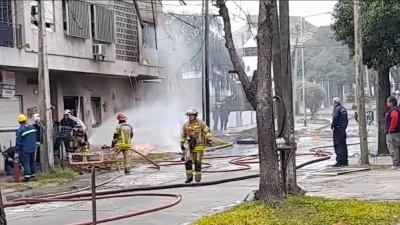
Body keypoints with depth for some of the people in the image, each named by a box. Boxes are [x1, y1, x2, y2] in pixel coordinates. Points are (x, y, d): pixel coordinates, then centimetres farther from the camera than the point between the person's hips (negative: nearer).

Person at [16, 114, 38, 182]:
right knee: (32, 161, 19)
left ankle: (27, 175, -11)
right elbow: (35, 137, 14)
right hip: (33, 148, 6)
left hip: (24, 150, -6)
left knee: (25, 162, -4)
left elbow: (18, 142, -14)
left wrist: (16, 152, -9)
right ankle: (33, 174, 28)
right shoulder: (33, 127, 4)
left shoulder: (20, 130, -15)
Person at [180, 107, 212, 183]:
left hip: (198, 146, -3)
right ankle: (189, 177, -1)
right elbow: (183, 135, 20)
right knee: (188, 161, -11)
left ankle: (198, 177, 15)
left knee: (197, 163, 3)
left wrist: (209, 140, -15)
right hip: (189, 146, 3)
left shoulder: (201, 123, -3)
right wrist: (182, 144, 19)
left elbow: (207, 131, -5)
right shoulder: (186, 125, 9)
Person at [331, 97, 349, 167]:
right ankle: (345, 161, 18)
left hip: (338, 129, -9)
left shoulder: (337, 109, -12)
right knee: (343, 145, 13)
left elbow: (335, 118, -23)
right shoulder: (343, 109, 15)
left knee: (338, 146, -7)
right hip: (343, 129, 9)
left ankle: (340, 161, -10)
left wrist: (332, 126, -13)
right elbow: (346, 119, 19)